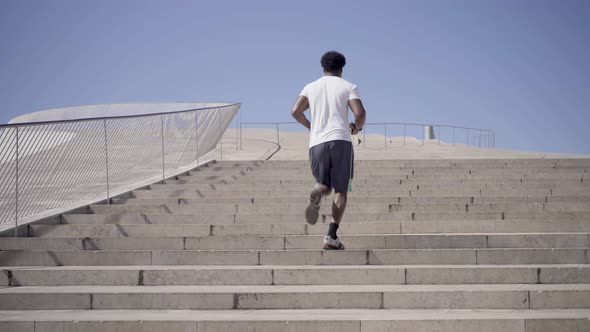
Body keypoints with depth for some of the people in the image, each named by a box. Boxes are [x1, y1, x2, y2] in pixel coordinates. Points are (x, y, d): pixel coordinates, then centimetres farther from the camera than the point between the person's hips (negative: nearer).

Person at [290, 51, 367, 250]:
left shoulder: (311, 87, 16)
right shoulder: (348, 87, 9)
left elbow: (296, 111, 6)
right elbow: (360, 113, -6)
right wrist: (356, 127, 16)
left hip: (317, 142, 3)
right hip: (340, 140, -2)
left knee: (325, 186, 18)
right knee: (340, 190, 4)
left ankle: (318, 192, -22)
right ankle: (332, 236, -12)